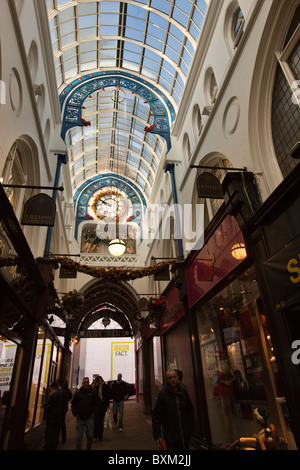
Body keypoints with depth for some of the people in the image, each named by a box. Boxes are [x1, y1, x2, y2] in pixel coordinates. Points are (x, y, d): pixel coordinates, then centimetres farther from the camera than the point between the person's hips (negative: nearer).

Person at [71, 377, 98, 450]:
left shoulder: (93, 392, -1)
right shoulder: (78, 393, 1)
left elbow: (97, 403, 9)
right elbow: (73, 404, 11)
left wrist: (94, 412, 2)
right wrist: (75, 413, 1)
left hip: (90, 417, -1)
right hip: (80, 417, 1)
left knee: (90, 435, 4)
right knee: (79, 436, 3)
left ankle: (89, 448, 25)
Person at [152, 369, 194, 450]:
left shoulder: (183, 391, 1)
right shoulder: (163, 393, -10)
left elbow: (190, 410, 11)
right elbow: (156, 416, -8)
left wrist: (190, 427, 7)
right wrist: (157, 436, -10)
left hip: (185, 434, 4)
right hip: (170, 437, -4)